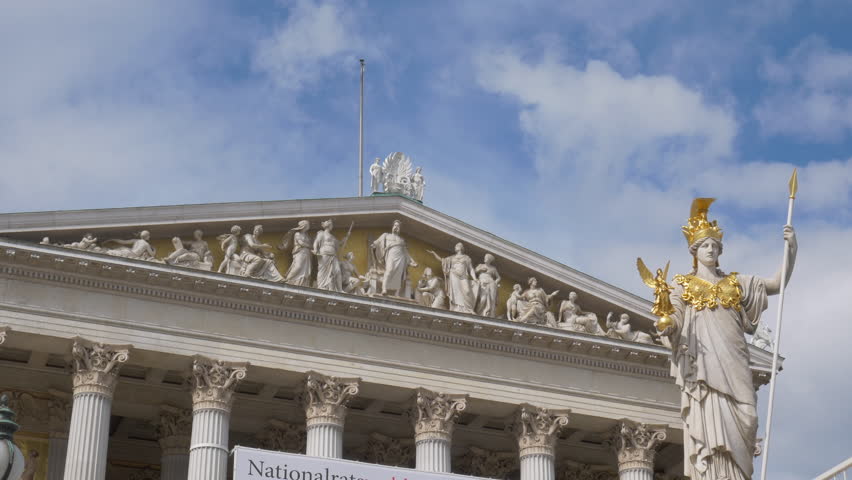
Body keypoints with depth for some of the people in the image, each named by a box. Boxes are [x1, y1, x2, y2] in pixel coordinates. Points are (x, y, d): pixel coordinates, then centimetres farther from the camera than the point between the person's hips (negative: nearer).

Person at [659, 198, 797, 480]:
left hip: (732, 361, 3)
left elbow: (777, 285, 17)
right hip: (702, 360, -3)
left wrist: (791, 251, 3)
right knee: (709, 422, -15)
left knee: (741, 421, -9)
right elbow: (675, 318, 3)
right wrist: (666, 324, -22)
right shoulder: (683, 284, 15)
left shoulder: (735, 282, 21)